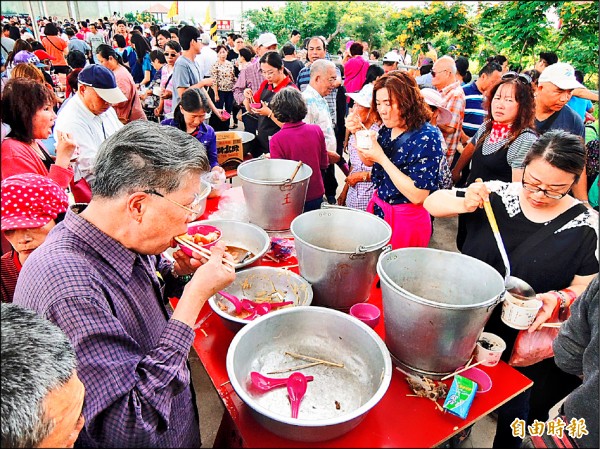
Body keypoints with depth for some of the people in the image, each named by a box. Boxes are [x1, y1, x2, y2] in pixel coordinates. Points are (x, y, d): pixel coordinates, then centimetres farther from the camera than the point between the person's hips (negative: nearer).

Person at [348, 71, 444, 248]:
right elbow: (369, 162, 15)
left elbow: (418, 196, -25)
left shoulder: (427, 136, -20)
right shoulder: (388, 129, 0)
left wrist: (382, 158, -27)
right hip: (377, 208, 7)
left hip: (406, 220, -6)